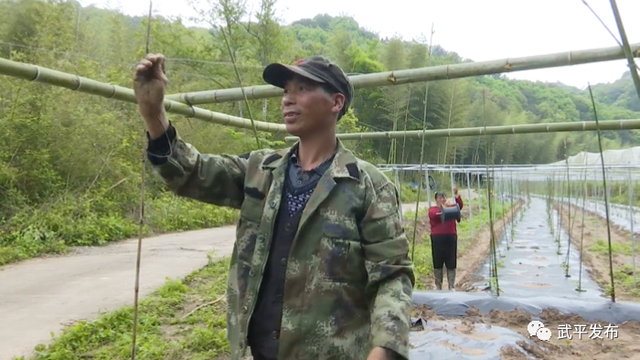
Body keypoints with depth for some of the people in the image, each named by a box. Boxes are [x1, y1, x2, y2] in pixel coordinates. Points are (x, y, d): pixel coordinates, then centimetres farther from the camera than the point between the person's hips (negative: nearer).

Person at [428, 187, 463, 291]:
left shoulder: (451, 207, 12)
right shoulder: (432, 209, 6)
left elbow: (460, 206, -8)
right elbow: (433, 215, -16)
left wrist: (456, 195, -25)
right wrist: (442, 208, -33)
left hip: (451, 237, 2)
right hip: (437, 238, -1)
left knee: (451, 263, 4)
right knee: (438, 263, 5)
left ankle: (452, 286, 11)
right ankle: (438, 286, 15)